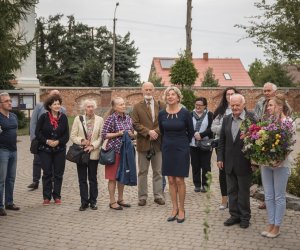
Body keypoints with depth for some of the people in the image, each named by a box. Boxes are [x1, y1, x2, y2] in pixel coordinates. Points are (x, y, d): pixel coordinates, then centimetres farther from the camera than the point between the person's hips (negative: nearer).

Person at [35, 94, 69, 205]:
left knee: (58, 174, 5)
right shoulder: (44, 117, -2)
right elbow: (37, 132, -3)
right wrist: (47, 141, -14)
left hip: (60, 150, 1)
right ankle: (46, 197, 12)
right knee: (47, 173, 3)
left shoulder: (63, 117, 2)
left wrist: (58, 141, -14)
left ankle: (57, 196, 16)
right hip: (45, 150, -1)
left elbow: (66, 134, 1)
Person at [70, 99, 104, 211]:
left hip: (93, 153, 0)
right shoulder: (78, 119, 3)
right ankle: (84, 202, 13)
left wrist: (92, 146, -12)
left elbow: (101, 136, 0)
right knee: (82, 179, 5)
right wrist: (82, 141, -15)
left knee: (93, 179, 7)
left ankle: (93, 202, 17)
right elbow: (73, 136, 0)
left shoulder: (100, 120, 3)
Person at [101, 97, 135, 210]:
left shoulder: (128, 118, 8)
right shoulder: (111, 118, -9)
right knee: (113, 177, 1)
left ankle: (120, 199, 26)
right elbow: (104, 135, -11)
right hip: (114, 151, -6)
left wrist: (131, 134, -5)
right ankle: (112, 201, 10)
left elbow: (132, 134, 18)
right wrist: (118, 134, -17)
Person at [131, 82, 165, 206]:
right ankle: (142, 196, 13)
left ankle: (158, 195, 15)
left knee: (158, 171, 7)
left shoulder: (160, 105, 7)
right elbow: (135, 124, -3)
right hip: (143, 143, -1)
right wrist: (148, 132, -14)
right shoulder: (137, 106, 4)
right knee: (143, 172, 6)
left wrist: (156, 132, -14)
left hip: (157, 143, 1)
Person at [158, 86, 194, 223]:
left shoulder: (185, 113, -9)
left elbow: (191, 132, 3)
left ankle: (181, 209, 11)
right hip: (167, 149, 3)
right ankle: (174, 208, 17)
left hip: (181, 149, -3)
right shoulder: (162, 114, 0)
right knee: (171, 180, 6)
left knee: (179, 180, -2)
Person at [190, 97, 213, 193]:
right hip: (193, 144, 2)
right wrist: (194, 134, -18)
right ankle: (197, 184, 16)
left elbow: (211, 128, -8)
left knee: (206, 165, 2)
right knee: (195, 165, 6)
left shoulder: (209, 115, 2)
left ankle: (205, 184, 12)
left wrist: (201, 135, -18)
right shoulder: (191, 115, 7)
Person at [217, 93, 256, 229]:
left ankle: (245, 217, 24)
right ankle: (235, 215, 26)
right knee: (232, 191, 13)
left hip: (244, 162, -5)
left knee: (244, 191, 9)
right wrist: (220, 158, 5)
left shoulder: (252, 119, -11)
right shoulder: (226, 119, 6)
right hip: (229, 163, 5)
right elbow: (222, 140, 9)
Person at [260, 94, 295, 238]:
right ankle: (270, 225, 22)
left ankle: (277, 227, 15)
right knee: (268, 196, 11)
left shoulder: (289, 122, -8)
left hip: (281, 164, -5)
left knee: (279, 196, 5)